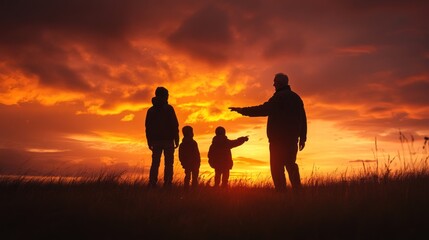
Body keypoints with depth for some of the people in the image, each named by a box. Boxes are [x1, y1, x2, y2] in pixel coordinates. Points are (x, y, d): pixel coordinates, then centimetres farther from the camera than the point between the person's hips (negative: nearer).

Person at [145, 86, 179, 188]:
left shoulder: (151, 110, 10)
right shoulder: (168, 108, -4)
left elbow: (148, 127, 11)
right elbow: (174, 125, -8)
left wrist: (149, 142, 15)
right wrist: (176, 139, -2)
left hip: (156, 140, 4)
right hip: (168, 140, -4)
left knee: (155, 164, 7)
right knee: (168, 164, -3)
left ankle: (152, 184, 0)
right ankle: (167, 184, -11)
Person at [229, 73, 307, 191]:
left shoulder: (279, 97, -9)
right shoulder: (296, 98, 17)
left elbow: (263, 110, -19)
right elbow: (303, 120, 16)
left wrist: (242, 110, -16)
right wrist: (302, 138, 19)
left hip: (279, 138, -8)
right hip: (292, 139, 8)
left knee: (277, 167, -7)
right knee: (290, 165, 13)